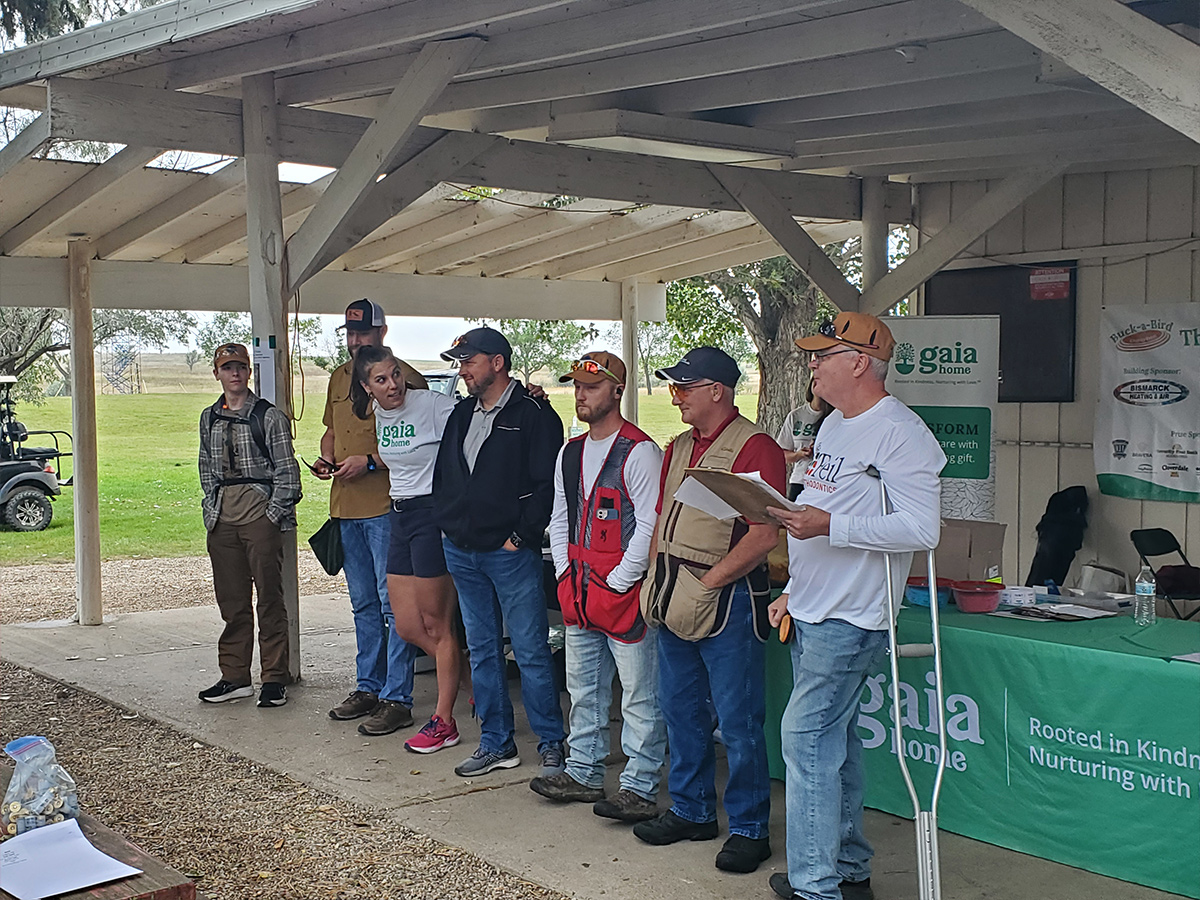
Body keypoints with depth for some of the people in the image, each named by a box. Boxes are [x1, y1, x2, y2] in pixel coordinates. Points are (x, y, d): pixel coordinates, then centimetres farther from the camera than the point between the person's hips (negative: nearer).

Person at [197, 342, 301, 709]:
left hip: (261, 514, -5)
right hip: (222, 519, 5)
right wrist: (212, 508, 10)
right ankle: (235, 677, 17)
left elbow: (287, 472, -3)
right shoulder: (209, 419, 14)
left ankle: (274, 679, 4)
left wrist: (274, 513, -9)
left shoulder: (269, 416, -2)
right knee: (231, 601, 9)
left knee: (269, 598, -2)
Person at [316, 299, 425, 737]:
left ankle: (397, 699, -2)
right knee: (363, 604, 15)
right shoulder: (339, 378, 17)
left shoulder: (403, 376, -7)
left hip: (386, 506, -8)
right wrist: (326, 459, 7)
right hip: (346, 506, 8)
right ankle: (368, 688, 25)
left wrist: (369, 462, -19)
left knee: (394, 604, -6)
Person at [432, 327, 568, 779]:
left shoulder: (533, 414, -7)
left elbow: (547, 483, -12)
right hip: (461, 551, 7)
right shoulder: (462, 414, 15)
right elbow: (443, 475, 21)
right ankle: (496, 743, 21)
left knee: (531, 650, -3)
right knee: (482, 649, 12)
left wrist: (521, 536, -14)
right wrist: (446, 524, 10)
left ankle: (551, 744, 8)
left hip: (511, 551, -7)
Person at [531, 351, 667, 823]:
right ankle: (583, 773, 27)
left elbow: (649, 527, -14)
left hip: (625, 590, -8)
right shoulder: (570, 453, 14)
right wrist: (566, 573, 9)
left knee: (639, 695, -2)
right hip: (578, 590, 8)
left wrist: (615, 584, -14)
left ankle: (640, 787, 4)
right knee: (583, 689, 16)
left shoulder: (639, 452, -11)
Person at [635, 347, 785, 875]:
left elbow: (764, 535, -19)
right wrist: (655, 579, 8)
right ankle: (691, 812, 30)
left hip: (727, 600, -8)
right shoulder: (679, 448, 14)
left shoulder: (754, 448, -13)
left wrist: (706, 584, -16)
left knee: (737, 721, -2)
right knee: (680, 710, 16)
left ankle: (748, 828, 11)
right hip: (675, 601, 9)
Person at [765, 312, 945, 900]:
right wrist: (794, 591, 22)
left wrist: (829, 525, -26)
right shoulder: (834, 426, 15)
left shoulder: (899, 434, -15)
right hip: (812, 614, 9)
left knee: (806, 736, -10)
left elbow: (921, 529, -23)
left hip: (849, 619, -9)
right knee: (833, 739, 14)